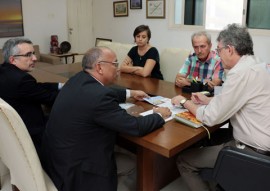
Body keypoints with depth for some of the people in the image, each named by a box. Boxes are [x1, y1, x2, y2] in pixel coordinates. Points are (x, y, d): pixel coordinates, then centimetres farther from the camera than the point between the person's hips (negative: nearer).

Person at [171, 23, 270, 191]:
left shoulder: (241, 72, -24)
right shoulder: (256, 65, 5)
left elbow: (210, 118, -21)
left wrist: (184, 102, -4)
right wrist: (209, 100, 12)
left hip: (252, 151, -9)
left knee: (184, 161, 0)